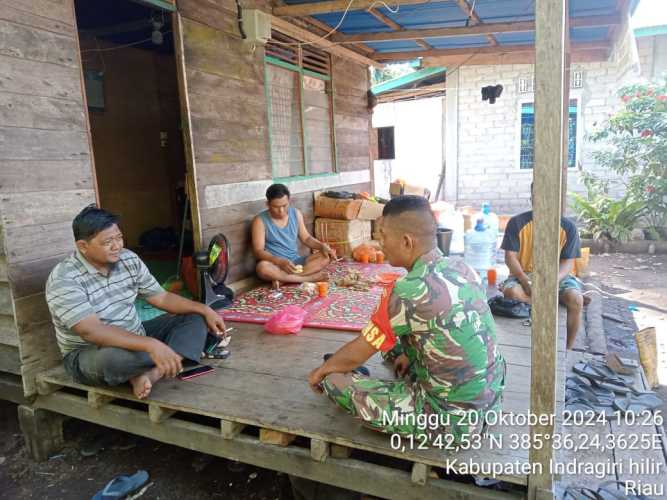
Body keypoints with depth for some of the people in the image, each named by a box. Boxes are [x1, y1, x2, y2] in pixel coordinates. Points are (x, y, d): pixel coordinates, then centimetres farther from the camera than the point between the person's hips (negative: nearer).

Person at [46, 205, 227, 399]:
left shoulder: (129, 259, -2)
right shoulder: (63, 280, -22)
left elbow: (161, 297, 5)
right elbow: (91, 331, -33)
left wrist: (204, 309, -8)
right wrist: (151, 345, -44)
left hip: (136, 338, 7)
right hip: (89, 354, -7)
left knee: (195, 318, -4)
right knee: (113, 357, -42)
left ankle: (151, 373, -26)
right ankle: (180, 353, -14)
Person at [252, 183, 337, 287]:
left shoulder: (296, 214, 4)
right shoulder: (260, 221, -10)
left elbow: (306, 238, 12)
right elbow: (258, 251, -16)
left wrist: (322, 246, -9)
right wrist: (280, 261, -32)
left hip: (296, 262, 5)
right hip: (275, 264, -4)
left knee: (326, 256, -16)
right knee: (262, 267, -38)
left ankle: (283, 279, -26)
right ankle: (310, 278, -31)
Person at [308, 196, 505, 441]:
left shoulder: (408, 291, -24)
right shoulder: (461, 267, -2)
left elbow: (354, 355, -10)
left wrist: (320, 371, 9)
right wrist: (410, 356, 23)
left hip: (453, 420, -8)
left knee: (335, 381, -3)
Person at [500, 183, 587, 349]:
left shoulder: (568, 226, -1)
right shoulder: (517, 223, -4)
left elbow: (568, 262, -4)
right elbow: (510, 257, -7)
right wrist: (525, 281, -24)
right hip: (524, 275, -1)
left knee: (575, 300, -27)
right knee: (511, 292, -33)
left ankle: (567, 349, -8)